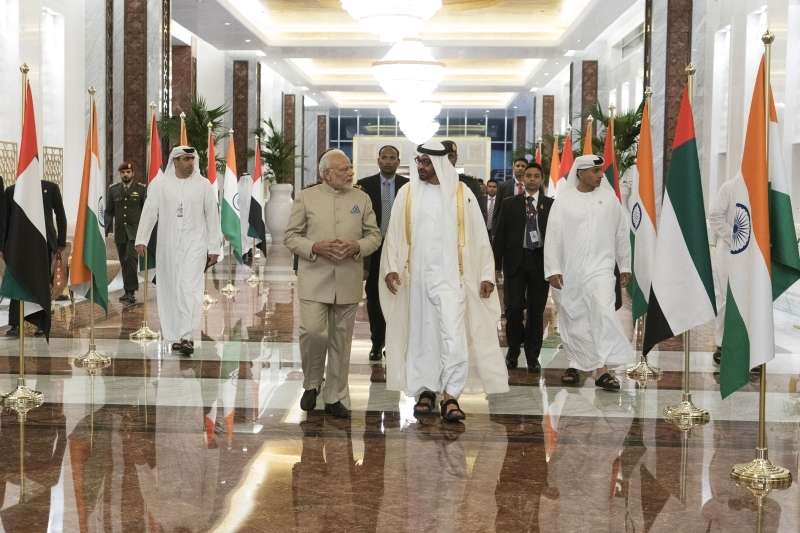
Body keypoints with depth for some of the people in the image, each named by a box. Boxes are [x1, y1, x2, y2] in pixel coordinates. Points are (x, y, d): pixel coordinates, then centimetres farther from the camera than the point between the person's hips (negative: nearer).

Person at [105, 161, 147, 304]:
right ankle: (128, 291, 15)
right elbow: (108, 211, 8)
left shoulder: (141, 189, 2)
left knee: (131, 258, -17)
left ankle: (131, 291, -14)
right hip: (120, 231, 3)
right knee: (124, 262, 7)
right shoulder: (113, 189, 9)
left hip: (135, 230, -3)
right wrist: (109, 229, -2)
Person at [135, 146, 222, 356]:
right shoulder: (159, 184, 2)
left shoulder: (204, 185, 2)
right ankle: (175, 335, 16)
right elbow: (149, 212, 0)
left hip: (194, 244, -2)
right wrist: (141, 239, -8)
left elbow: (212, 218, 4)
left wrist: (214, 248, 2)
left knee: (190, 289, -12)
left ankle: (186, 337, -15)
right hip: (167, 245, 2)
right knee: (170, 290, 6)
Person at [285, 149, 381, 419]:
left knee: (341, 340, 6)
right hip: (314, 279, -2)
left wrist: (357, 247, -10)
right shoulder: (306, 197, 3)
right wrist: (315, 248, -15)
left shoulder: (362, 198, 10)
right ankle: (311, 384, 13)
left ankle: (335, 398, 17)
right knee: (312, 332, -13)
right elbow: (291, 236, 3)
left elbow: (374, 235, 11)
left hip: (348, 282, 2)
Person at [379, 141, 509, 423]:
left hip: (450, 276, -2)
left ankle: (450, 395, -5)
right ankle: (426, 391, 17)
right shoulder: (407, 194, 4)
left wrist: (486, 274, -2)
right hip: (416, 277, 2)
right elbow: (394, 234, 5)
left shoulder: (462, 194, 0)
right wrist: (391, 268, -7)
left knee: (453, 334, -10)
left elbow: (478, 236, 1)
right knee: (421, 333, 7)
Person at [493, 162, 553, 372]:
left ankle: (532, 357, 15)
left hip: (540, 262, 0)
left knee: (536, 311, 4)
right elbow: (499, 235, 7)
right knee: (514, 308, -6)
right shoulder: (510, 203, 9)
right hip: (515, 261, 0)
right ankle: (513, 350, 17)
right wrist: (496, 264, -1)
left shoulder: (551, 204, 7)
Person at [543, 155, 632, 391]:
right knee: (573, 320, 9)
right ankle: (575, 364, 25)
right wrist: (553, 270, -8)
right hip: (569, 271, 0)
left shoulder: (609, 198, 5)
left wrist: (625, 266, 13)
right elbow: (552, 237, -3)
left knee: (603, 312, -18)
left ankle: (602, 369, -20)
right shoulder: (564, 201, -1)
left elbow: (621, 234, 11)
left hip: (600, 267, 0)